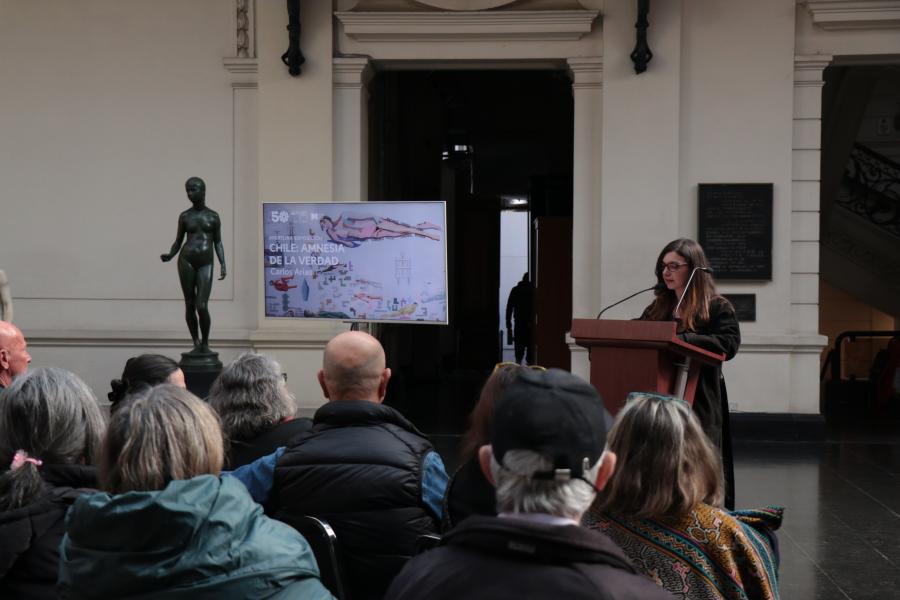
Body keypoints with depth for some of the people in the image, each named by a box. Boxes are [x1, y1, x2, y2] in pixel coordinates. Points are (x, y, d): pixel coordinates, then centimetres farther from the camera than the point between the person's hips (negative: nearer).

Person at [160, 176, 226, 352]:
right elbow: (178, 241, 12)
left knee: (202, 306, -12)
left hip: (206, 263, -1)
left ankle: (205, 343, 4)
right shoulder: (184, 216, 8)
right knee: (190, 305, 3)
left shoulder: (213, 216, 7)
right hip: (186, 261, 1)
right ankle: (196, 344, 14)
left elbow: (218, 242, 9)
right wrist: (170, 255, -7)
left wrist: (222, 264, -1)